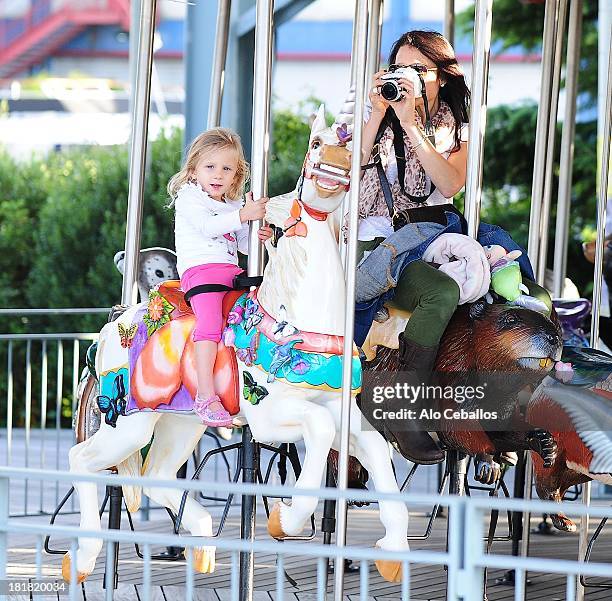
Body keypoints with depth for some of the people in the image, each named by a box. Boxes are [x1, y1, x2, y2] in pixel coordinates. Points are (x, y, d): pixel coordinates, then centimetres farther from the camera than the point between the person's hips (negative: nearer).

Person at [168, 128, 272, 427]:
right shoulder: (188, 197, 3)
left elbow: (244, 243, 22)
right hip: (200, 268, -7)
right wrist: (242, 216, -23)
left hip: (232, 272, 7)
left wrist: (259, 237, -1)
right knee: (210, 323, -27)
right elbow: (207, 226, -14)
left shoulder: (235, 205, 24)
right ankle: (205, 396, -34)